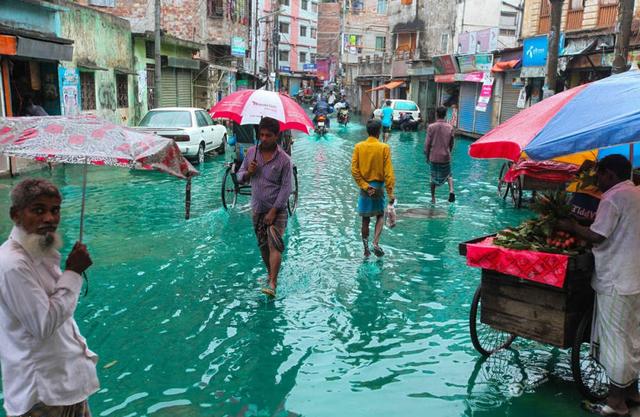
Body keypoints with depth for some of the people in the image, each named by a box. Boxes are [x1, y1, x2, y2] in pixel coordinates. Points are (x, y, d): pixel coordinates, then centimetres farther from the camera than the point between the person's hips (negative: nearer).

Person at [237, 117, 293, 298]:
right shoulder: (251, 152, 3)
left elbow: (286, 188, -11)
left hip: (276, 210, -5)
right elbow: (240, 176, 11)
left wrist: (273, 211, -16)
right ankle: (270, 274, 32)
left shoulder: (284, 159, -10)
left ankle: (272, 283, -15)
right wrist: (248, 173, -13)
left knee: (275, 246, -14)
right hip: (257, 208, 5)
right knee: (263, 245, 14)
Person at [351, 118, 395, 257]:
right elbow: (388, 172, -11)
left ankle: (366, 248, 17)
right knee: (380, 216, 15)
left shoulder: (358, 147, -4)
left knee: (365, 219, 12)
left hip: (365, 187, 2)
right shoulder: (384, 148, -10)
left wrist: (365, 186, -7)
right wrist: (390, 192, -8)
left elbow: (354, 170, -9)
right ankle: (376, 243, -3)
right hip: (378, 186, -2)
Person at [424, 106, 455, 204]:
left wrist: (427, 156, 5)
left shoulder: (431, 127, -9)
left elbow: (427, 143, -7)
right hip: (445, 156, 1)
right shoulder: (450, 127, -2)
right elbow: (451, 144, 6)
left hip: (434, 157, -1)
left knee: (433, 177, 15)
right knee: (448, 175, 20)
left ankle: (433, 198, 19)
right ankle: (451, 190, -6)